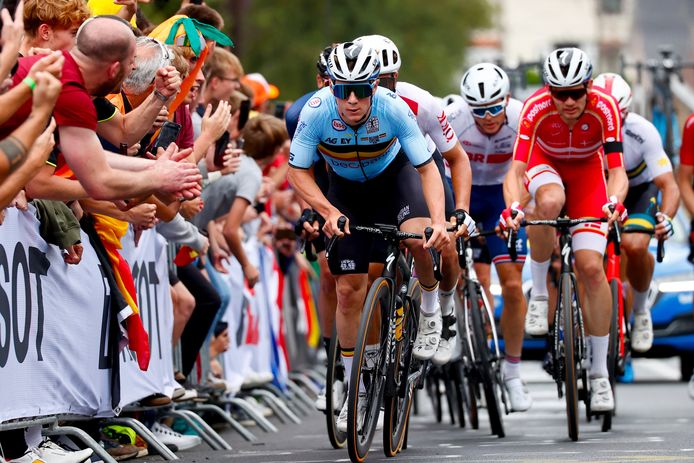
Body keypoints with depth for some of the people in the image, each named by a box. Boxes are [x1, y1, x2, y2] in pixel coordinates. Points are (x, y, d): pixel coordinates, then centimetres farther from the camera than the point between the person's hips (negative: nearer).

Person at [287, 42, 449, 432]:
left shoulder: (393, 109, -32)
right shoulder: (317, 111, -30)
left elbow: (427, 168, -27)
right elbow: (298, 172, -19)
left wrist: (440, 220, -41)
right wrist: (329, 211, -34)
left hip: (394, 176, -1)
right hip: (346, 189, 1)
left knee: (419, 237, -33)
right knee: (349, 290, -4)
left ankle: (431, 310, -2)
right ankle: (357, 388, 11)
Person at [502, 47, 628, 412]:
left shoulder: (604, 107, -31)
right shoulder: (536, 108, -32)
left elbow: (617, 168, -35)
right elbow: (515, 170, -37)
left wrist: (614, 202, -56)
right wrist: (513, 208, -56)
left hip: (587, 170, 0)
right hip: (545, 163, 0)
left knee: (591, 268, -12)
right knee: (550, 202, -39)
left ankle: (599, 372, -1)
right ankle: (539, 293, -17)